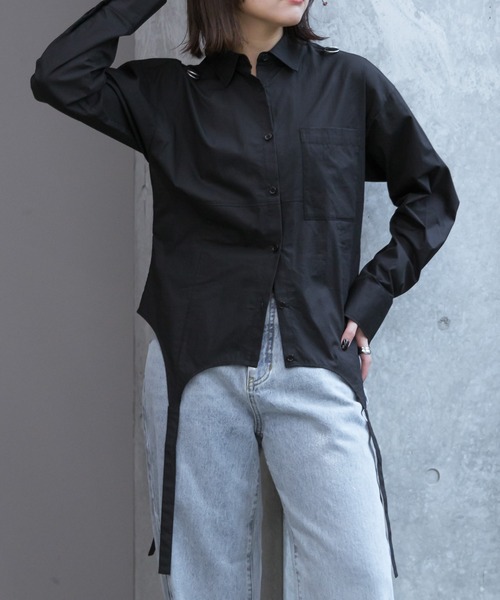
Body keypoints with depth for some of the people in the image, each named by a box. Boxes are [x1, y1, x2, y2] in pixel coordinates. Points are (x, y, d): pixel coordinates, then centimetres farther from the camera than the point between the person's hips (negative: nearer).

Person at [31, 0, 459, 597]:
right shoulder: (168, 94, 12)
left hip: (316, 368, 0)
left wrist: (371, 295, 5)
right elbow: (58, 77, 0)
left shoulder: (349, 82, 11)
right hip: (205, 373, 1)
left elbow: (430, 193, 16)